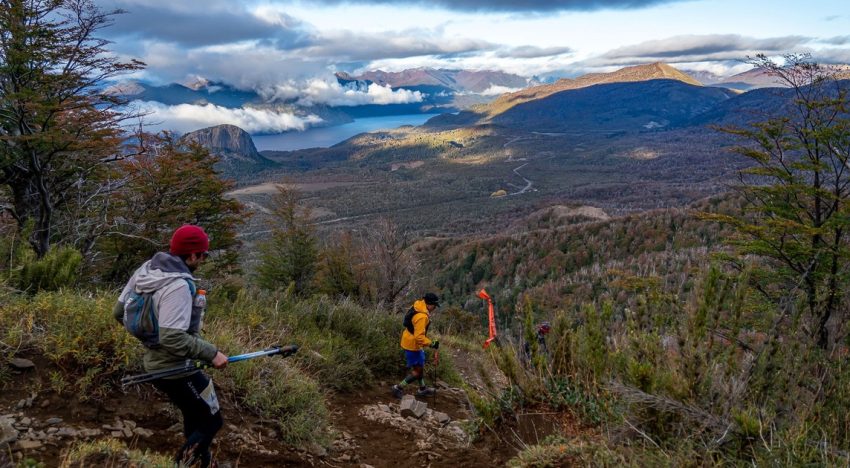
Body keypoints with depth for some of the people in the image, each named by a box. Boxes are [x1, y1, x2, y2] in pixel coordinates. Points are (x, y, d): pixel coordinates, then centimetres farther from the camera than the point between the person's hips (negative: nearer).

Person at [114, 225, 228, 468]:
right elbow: (172, 338, -31)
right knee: (211, 421, 7)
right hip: (176, 369, -9)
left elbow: (120, 311, 9)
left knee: (195, 417, 26)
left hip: (154, 364, 9)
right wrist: (211, 353, -24)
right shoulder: (178, 285, -27)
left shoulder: (145, 270, 0)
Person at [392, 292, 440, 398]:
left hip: (411, 341, 10)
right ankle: (398, 387, 11)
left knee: (420, 365, 23)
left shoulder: (418, 304, -4)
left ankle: (422, 389, 38)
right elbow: (419, 337, -32)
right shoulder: (421, 317, -33)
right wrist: (431, 344, -23)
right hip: (412, 345, -10)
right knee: (418, 370, 2)